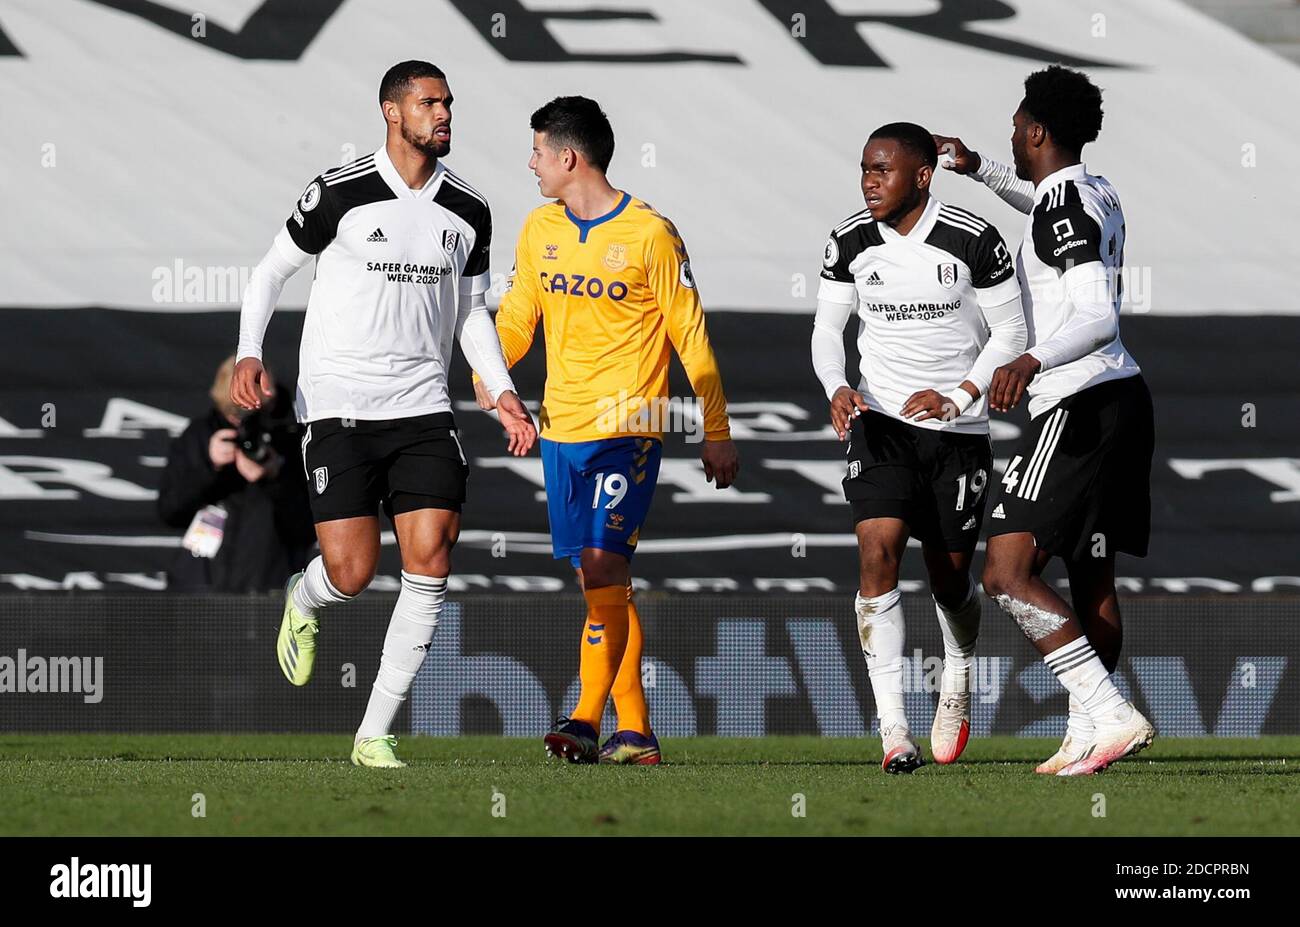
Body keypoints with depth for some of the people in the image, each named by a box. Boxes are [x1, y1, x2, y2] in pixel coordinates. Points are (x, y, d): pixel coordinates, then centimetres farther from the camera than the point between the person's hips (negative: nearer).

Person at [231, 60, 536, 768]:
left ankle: (375, 735, -1)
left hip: (422, 408, 4)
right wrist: (249, 354, -10)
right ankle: (303, 603, 30)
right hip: (338, 407, -4)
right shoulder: (340, 194, -5)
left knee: (431, 562, -11)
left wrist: (502, 392, 8)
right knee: (351, 573, -12)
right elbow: (272, 271, 5)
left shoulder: (468, 212, 8)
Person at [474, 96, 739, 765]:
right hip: (561, 427, 6)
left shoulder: (650, 235, -8)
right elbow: (517, 314, 13)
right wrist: (490, 373, -7)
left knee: (602, 565, -17)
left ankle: (587, 721, -20)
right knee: (600, 579, 7)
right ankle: (635, 732, 12)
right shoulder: (540, 228, 9)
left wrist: (717, 433, -2)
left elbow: (690, 336, -3)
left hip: (628, 427, -6)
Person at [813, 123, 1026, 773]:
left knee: (950, 577, 7)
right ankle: (892, 730, -19)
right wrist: (837, 389, -11)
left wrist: (958, 397, -16)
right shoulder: (851, 242, -2)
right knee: (877, 554, -18)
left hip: (957, 427, -1)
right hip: (880, 421, 1)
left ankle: (956, 685, 41)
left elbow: (1009, 332, -3)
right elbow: (826, 327, 9)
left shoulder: (974, 241, -10)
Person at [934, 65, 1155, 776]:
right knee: (1091, 580, 16)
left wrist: (1032, 362, -39)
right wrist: (977, 169, 43)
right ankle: (1085, 735, 20)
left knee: (1007, 573, -14)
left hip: (1080, 404, -10)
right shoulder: (1096, 193, 15)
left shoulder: (1062, 204, -13)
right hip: (1126, 397, 10)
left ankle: (1113, 715, -23)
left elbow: (1099, 318, -26)